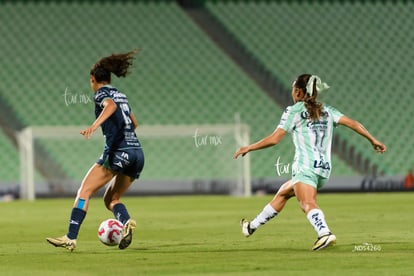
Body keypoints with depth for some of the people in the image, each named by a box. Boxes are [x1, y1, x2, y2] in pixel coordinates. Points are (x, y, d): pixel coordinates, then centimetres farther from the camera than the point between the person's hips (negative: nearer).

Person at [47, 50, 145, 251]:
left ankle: (71, 238, -14)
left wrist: (95, 125, -35)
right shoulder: (121, 95, 23)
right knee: (111, 199, 16)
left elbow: (111, 106, -23)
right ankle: (127, 222, -14)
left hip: (118, 151, -7)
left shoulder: (102, 94, 2)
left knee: (84, 192, -5)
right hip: (138, 153, 7)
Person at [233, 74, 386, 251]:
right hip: (324, 169, 7)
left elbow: (274, 139, -4)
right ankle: (253, 226, 37)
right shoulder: (327, 110, 17)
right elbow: (352, 123, 7)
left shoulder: (294, 111, 1)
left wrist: (248, 148, 7)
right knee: (282, 193, 24)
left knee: (308, 203, -25)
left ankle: (325, 233, -52)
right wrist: (373, 140, 13)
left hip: (305, 167, -7)